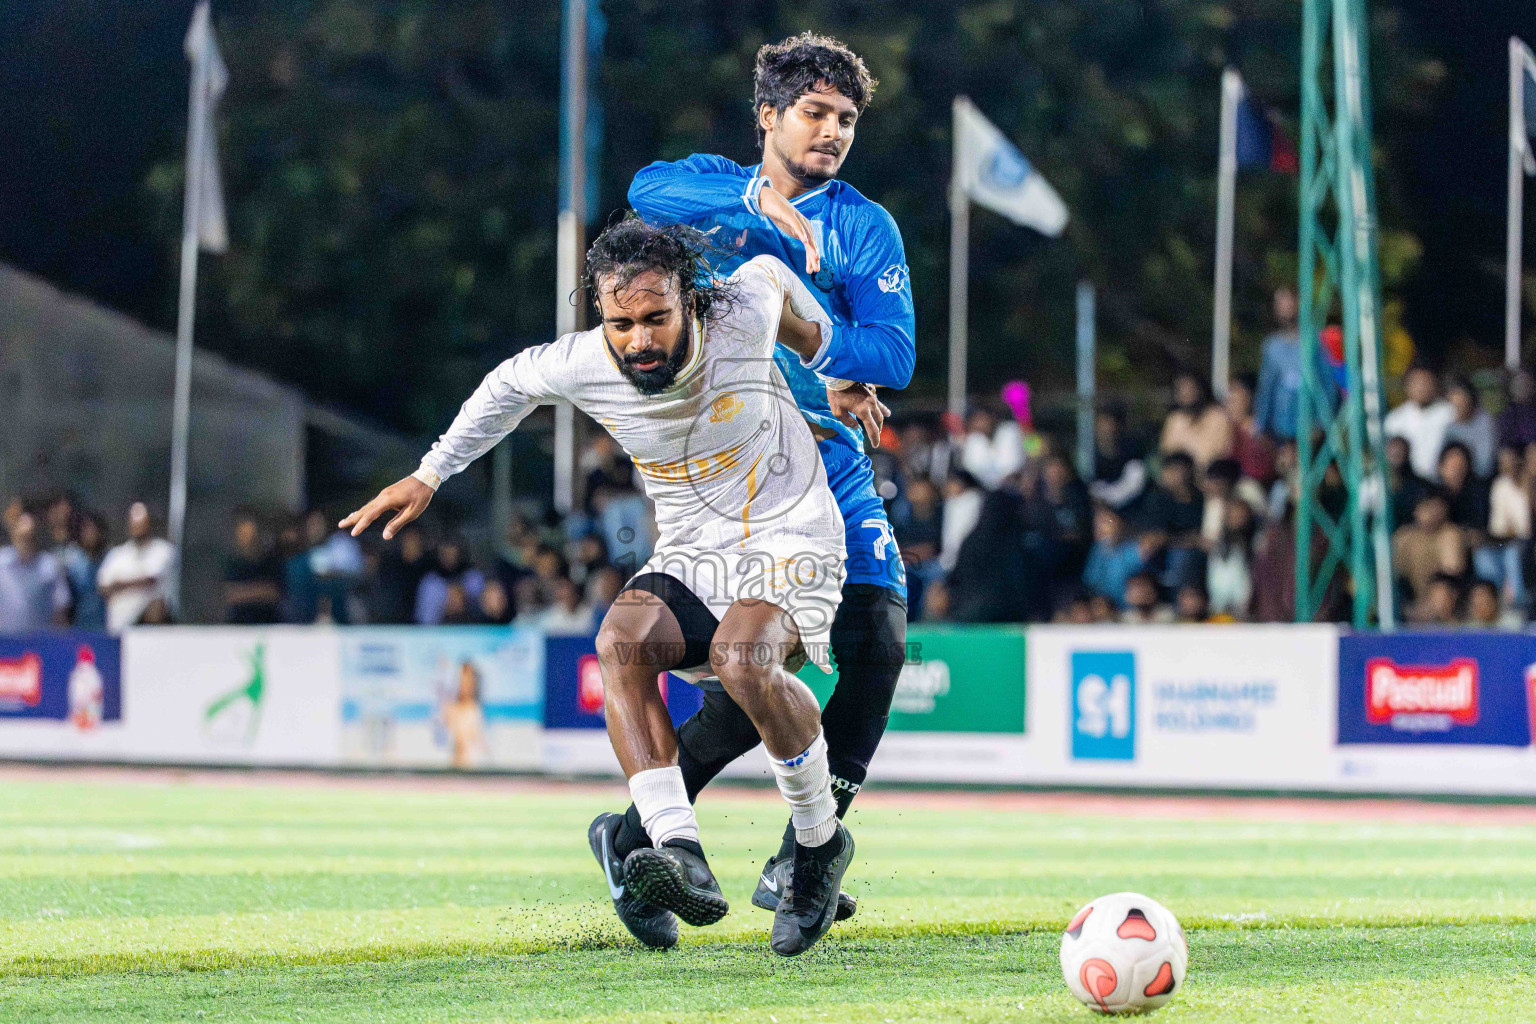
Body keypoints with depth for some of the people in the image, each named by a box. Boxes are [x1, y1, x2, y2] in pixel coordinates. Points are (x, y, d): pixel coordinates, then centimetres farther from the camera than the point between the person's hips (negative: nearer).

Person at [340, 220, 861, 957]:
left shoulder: (743, 314, -19)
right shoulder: (581, 365, -12)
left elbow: (769, 272, 7)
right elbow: (512, 383, 12)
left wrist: (829, 365, 22)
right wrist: (428, 476, 16)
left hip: (791, 538, -4)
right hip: (690, 556, 4)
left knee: (742, 656, -35)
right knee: (622, 639, -30)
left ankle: (820, 843, -12)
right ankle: (680, 855, -42)